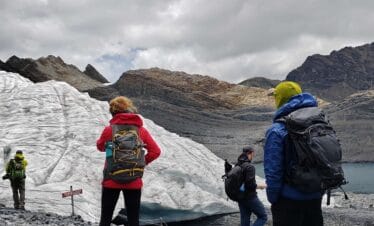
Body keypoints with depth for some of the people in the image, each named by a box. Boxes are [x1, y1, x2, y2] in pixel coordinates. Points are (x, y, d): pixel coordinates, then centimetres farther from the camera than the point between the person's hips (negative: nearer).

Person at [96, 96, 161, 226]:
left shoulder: (109, 130, -9)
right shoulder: (141, 131, -4)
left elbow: (100, 147, 9)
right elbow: (155, 152, -5)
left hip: (112, 181, -1)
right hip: (134, 182, 1)